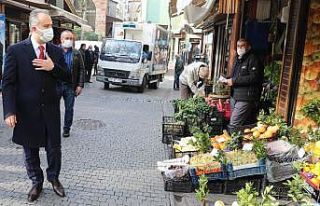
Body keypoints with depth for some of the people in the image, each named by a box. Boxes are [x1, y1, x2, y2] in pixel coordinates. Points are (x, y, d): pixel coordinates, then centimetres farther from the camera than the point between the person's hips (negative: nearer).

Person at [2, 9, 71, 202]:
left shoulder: (56, 51, 1)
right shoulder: (16, 50, -8)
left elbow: (68, 78, 4)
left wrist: (53, 67, -15)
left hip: (51, 110, 2)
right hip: (27, 111, -2)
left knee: (54, 148, 11)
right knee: (30, 151, 14)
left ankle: (54, 178, 35)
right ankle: (37, 182, 35)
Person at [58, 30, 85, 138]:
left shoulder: (76, 54, 7)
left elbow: (81, 70, 4)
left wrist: (80, 85, -4)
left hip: (70, 86, 1)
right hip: (56, 85, -1)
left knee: (69, 108, 9)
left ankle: (66, 129, 22)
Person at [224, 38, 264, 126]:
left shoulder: (253, 59, -8)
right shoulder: (237, 59, 20)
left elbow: (254, 78, -21)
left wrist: (234, 81, -19)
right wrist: (227, 80, 8)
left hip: (245, 99, -8)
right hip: (234, 97, 9)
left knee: (234, 125, -12)